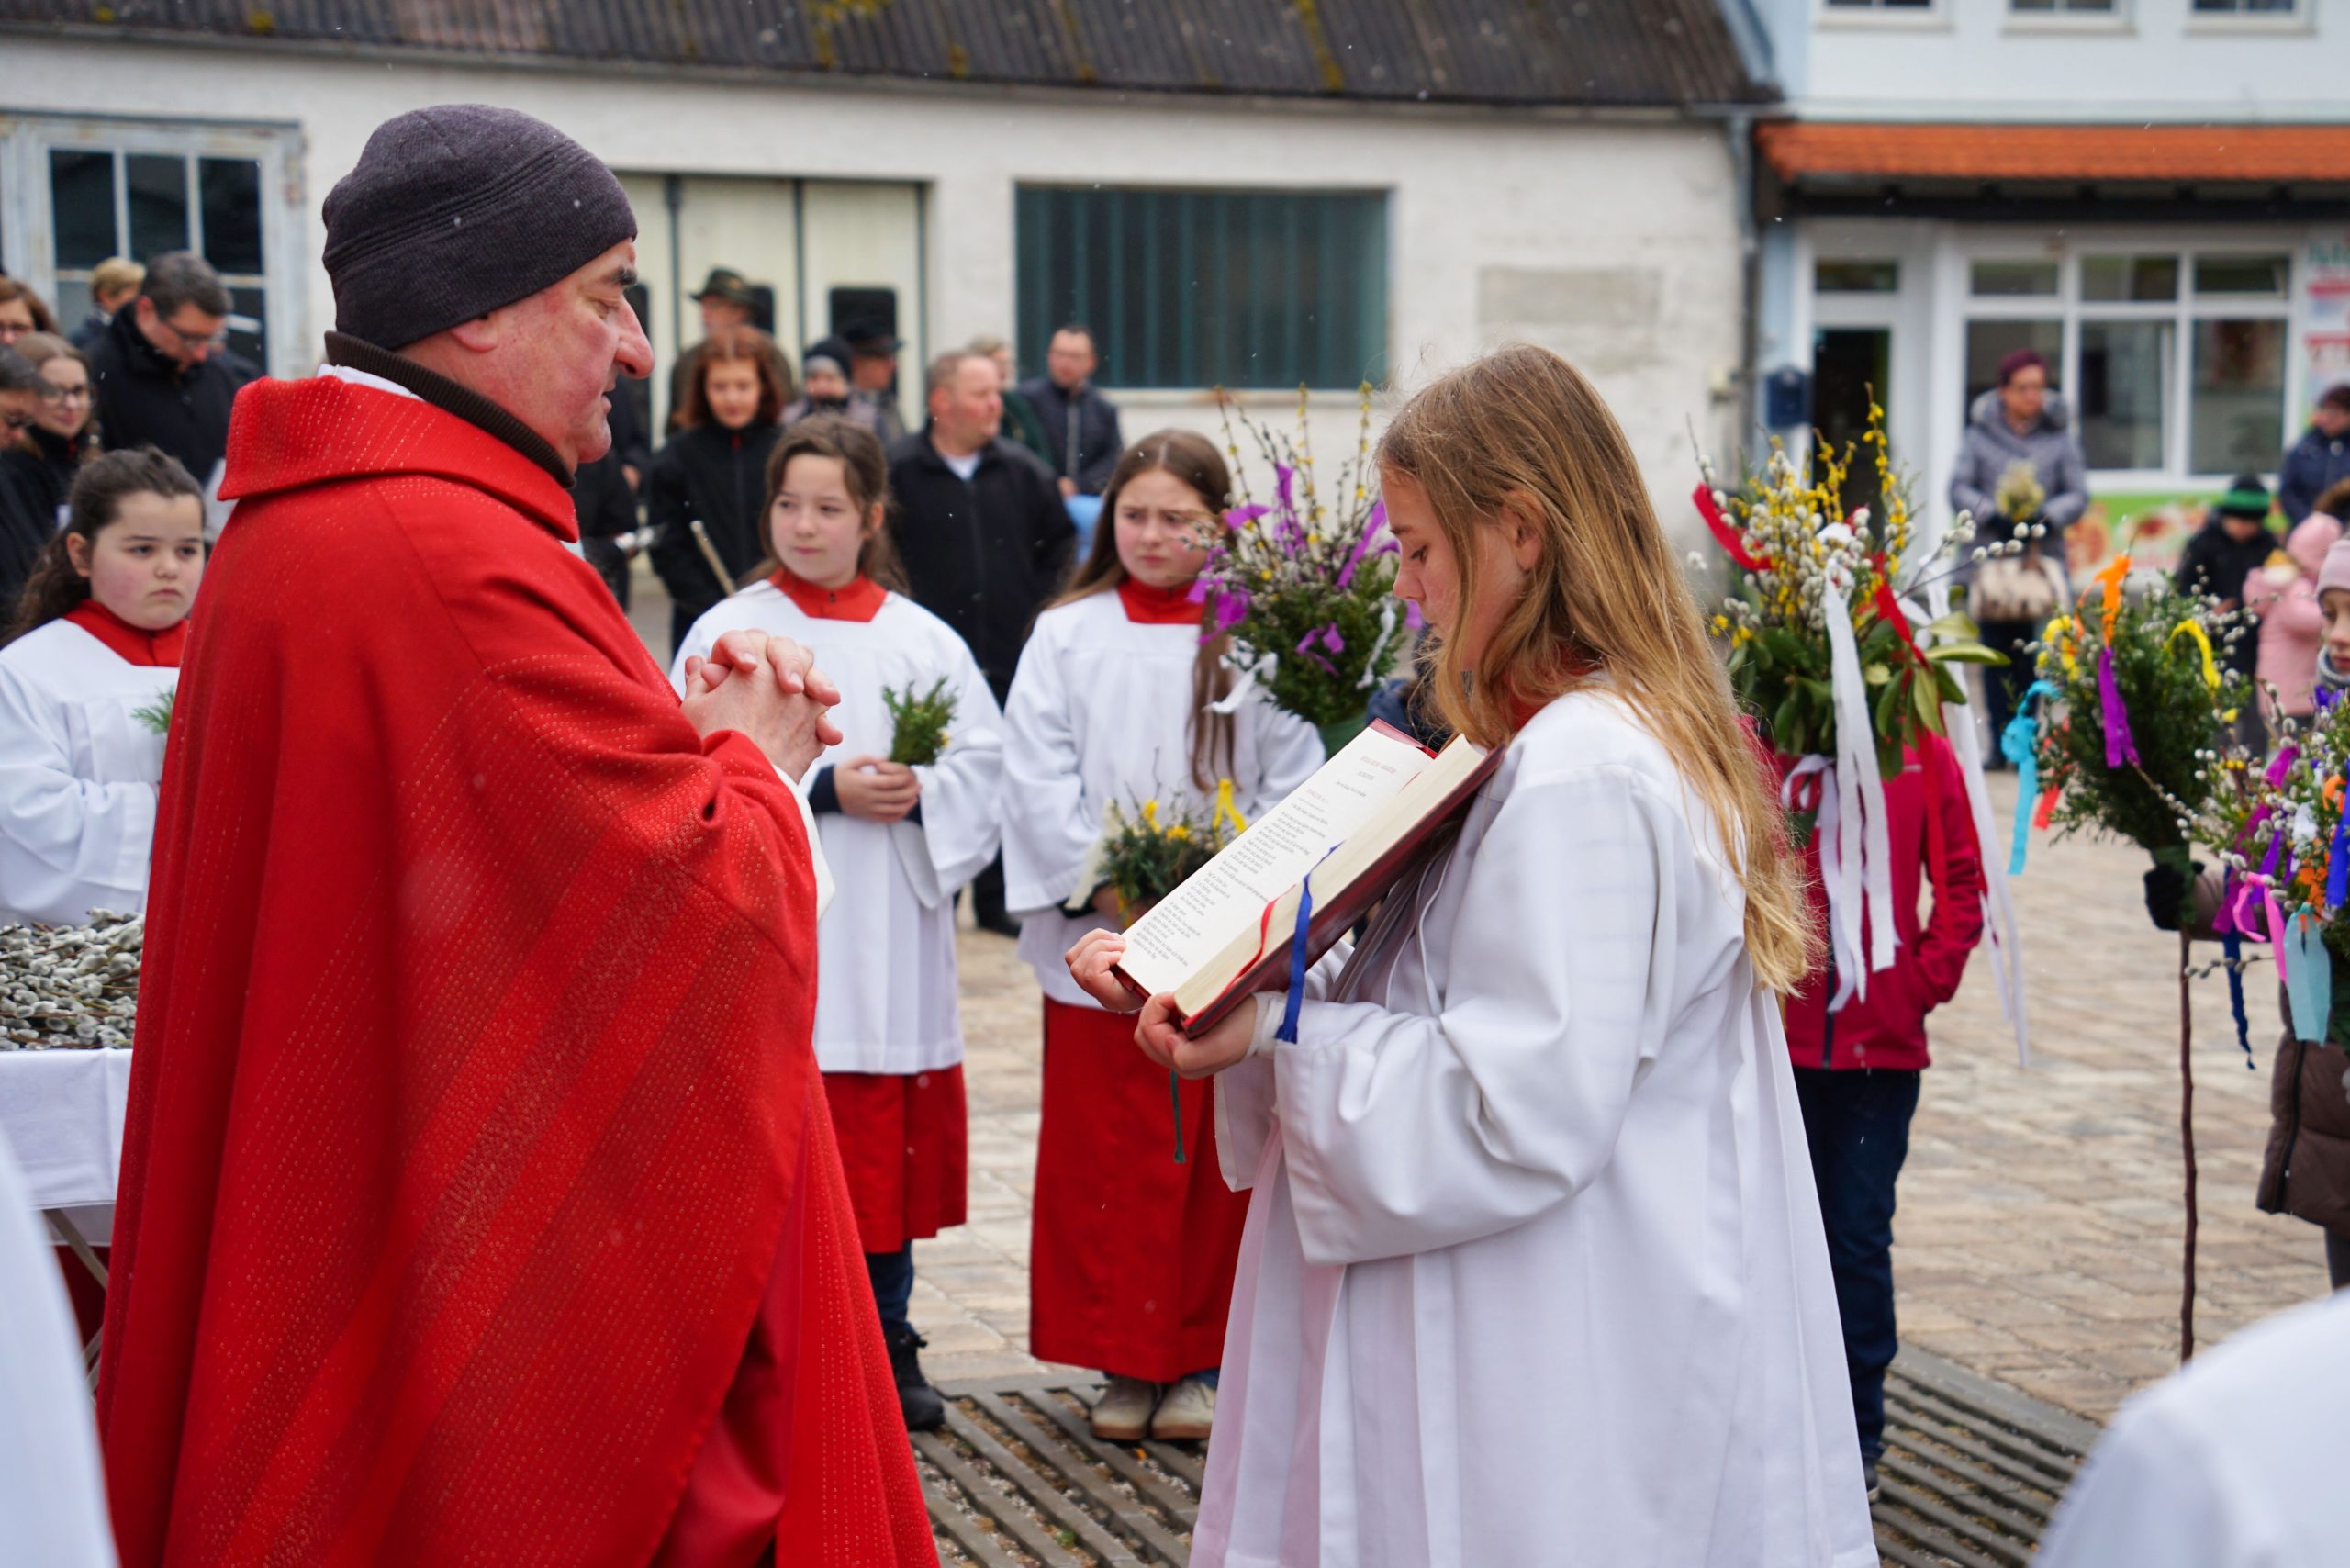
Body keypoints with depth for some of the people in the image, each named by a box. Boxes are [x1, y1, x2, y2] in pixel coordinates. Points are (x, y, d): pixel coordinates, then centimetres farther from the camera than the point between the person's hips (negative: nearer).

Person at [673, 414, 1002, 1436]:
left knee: (891, 1141, 10)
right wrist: (826, 790, -18)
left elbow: (983, 760, 5)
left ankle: (887, 1342, 23)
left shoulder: (921, 640, 8)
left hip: (894, 936, 3)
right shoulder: (730, 633, -1)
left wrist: (919, 794, -14)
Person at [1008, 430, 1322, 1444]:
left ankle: (1201, 1361, 16)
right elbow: (1038, 782, 0)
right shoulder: (1067, 637, 5)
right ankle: (1125, 1363, 14)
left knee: (1215, 1158, 4)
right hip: (1097, 940, 1)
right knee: (1104, 1159, 3)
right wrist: (1107, 883, -10)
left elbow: (1292, 783, -2)